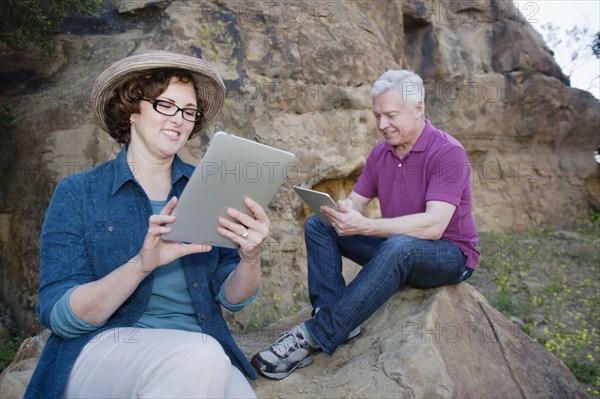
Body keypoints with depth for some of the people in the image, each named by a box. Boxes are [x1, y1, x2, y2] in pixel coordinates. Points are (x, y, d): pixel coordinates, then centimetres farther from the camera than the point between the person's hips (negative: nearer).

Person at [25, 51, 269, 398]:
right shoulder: (77, 194, 0)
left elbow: (232, 297, 3)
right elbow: (59, 316, -9)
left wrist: (250, 258, -19)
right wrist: (141, 265, -25)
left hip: (205, 355, 2)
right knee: (199, 355, -32)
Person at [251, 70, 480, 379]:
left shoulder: (448, 153, -18)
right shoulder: (380, 153, 3)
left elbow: (434, 225, -29)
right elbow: (355, 203, 2)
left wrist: (364, 226, -40)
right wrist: (339, 212, -24)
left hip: (449, 256, -6)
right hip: (392, 247, 7)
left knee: (398, 246, -40)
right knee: (318, 226, -7)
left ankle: (315, 336, -35)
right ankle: (334, 317, -20)